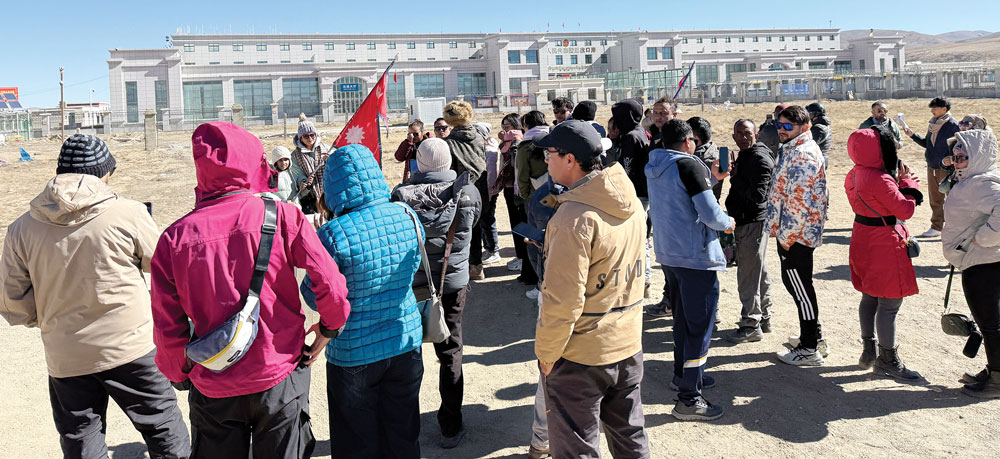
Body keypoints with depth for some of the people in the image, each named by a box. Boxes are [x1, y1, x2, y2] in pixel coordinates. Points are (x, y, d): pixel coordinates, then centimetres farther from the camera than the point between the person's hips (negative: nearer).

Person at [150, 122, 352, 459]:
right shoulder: (282, 216, -13)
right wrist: (328, 329, 5)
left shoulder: (174, 237, -7)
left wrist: (180, 375, 15)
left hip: (212, 389, 2)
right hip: (279, 380, -1)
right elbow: (331, 287, -15)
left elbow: (167, 328, -2)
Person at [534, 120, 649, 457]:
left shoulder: (574, 217, -23)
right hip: (628, 344, 8)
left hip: (581, 354, -7)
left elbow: (562, 300, -24)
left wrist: (546, 353, -11)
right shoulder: (632, 205, 2)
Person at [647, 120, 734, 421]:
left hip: (669, 252, 9)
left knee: (683, 318, 23)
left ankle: (683, 375, 38)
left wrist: (711, 177, 17)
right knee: (700, 324, -2)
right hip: (696, 256, -9)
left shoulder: (654, 168, 9)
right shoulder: (689, 166, -16)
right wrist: (728, 223, -1)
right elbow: (710, 213, -21)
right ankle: (688, 399, 1)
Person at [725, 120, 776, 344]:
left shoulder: (760, 158, -15)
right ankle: (764, 318, 29)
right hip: (744, 221, 11)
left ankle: (751, 325, 1)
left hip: (754, 222, -11)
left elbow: (757, 195, -23)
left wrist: (735, 176, -19)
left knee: (748, 274, -7)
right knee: (759, 272, 18)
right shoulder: (744, 155, 16)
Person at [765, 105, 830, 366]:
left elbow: (798, 201, -25)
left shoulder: (802, 154, -20)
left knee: (801, 288, -1)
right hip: (791, 233, 11)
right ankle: (815, 337, 32)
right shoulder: (795, 150, 15)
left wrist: (786, 235, -19)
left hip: (794, 235, -11)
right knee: (795, 284, 19)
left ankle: (809, 350, 9)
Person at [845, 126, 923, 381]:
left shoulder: (854, 175, 4)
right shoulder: (880, 180, -24)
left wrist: (897, 180, 5)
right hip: (885, 244, -10)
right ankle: (888, 360, 10)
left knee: (869, 298, 18)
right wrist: (907, 181, -2)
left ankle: (869, 351, 30)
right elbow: (906, 209, -15)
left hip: (863, 239, 10)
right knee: (890, 303, 0)